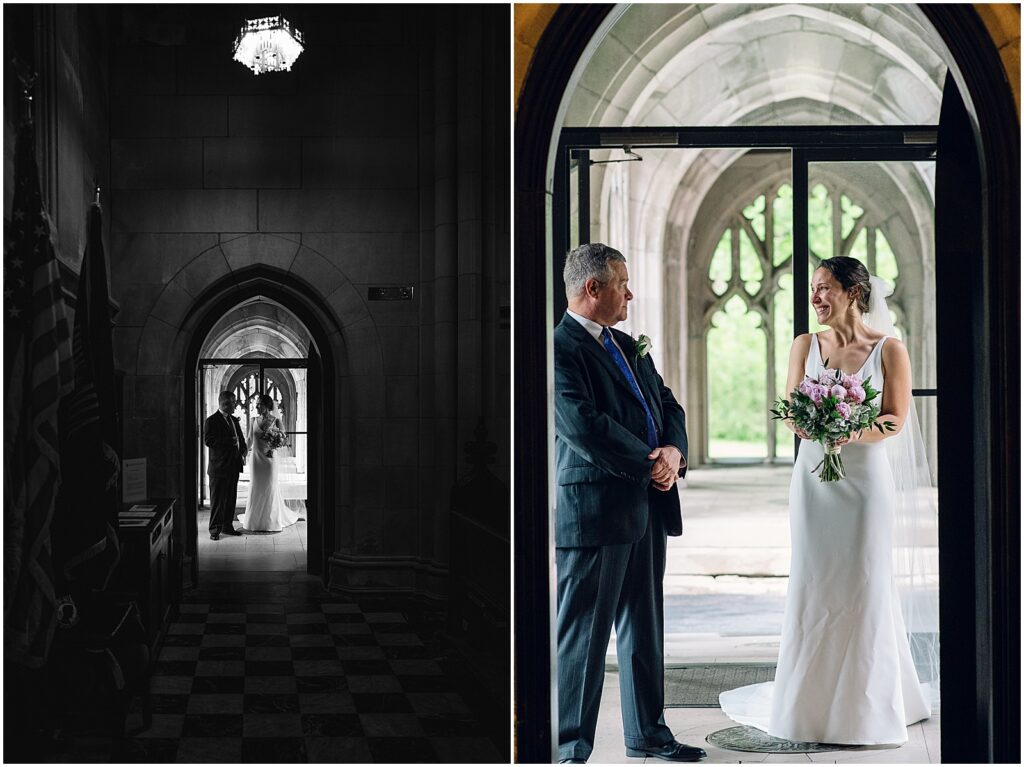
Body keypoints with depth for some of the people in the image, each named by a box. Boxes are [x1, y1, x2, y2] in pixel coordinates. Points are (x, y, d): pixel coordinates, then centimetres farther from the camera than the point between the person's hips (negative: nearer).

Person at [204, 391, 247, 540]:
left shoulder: (234, 420, 16)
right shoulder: (212, 421, -9)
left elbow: (240, 438, 23)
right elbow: (208, 441, -18)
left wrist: (243, 451, 2)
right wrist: (230, 441, -21)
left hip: (233, 466, 7)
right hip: (219, 467, -7)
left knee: (231, 498, 11)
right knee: (217, 500, -3)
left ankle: (227, 526, 19)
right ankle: (215, 529, 2)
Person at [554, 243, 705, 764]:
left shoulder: (628, 347, 18)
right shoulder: (561, 348, -12)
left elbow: (668, 406, 18)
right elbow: (584, 427, -21)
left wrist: (674, 451, -3)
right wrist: (649, 464, -13)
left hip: (646, 509, 9)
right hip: (592, 511, -9)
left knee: (644, 628, 16)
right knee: (582, 634, -3)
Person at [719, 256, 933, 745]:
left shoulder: (888, 349, -3)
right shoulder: (805, 346, 6)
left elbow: (897, 419, -5)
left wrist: (855, 432, -24)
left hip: (865, 477, -2)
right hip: (813, 475, 3)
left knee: (863, 585, 1)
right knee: (813, 584, 3)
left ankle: (863, 705, 13)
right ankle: (813, 702, 13)